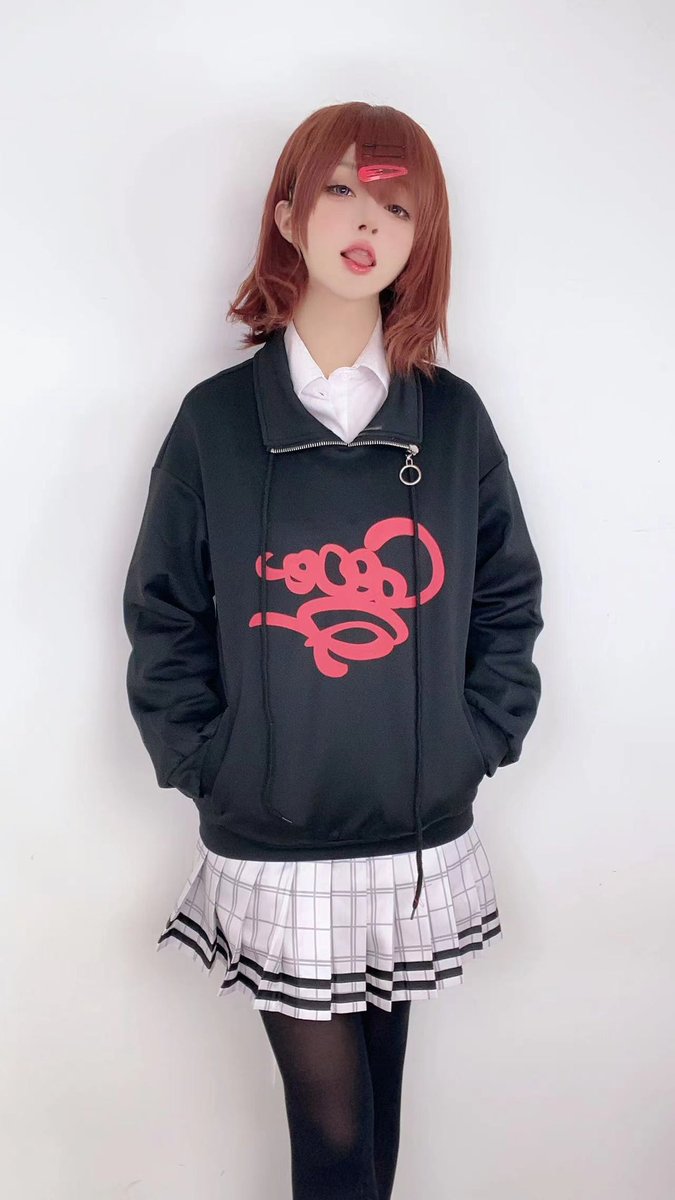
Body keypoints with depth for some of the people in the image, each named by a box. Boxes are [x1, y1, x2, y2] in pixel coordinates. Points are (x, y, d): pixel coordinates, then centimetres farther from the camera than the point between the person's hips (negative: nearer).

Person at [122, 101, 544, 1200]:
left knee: (376, 1083, 20)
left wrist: (479, 740, -2)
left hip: (421, 841, 2)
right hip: (271, 850, -1)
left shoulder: (454, 418, 0)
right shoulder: (215, 419, -4)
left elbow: (509, 601, 6)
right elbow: (163, 619, 0)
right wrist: (205, 765, -6)